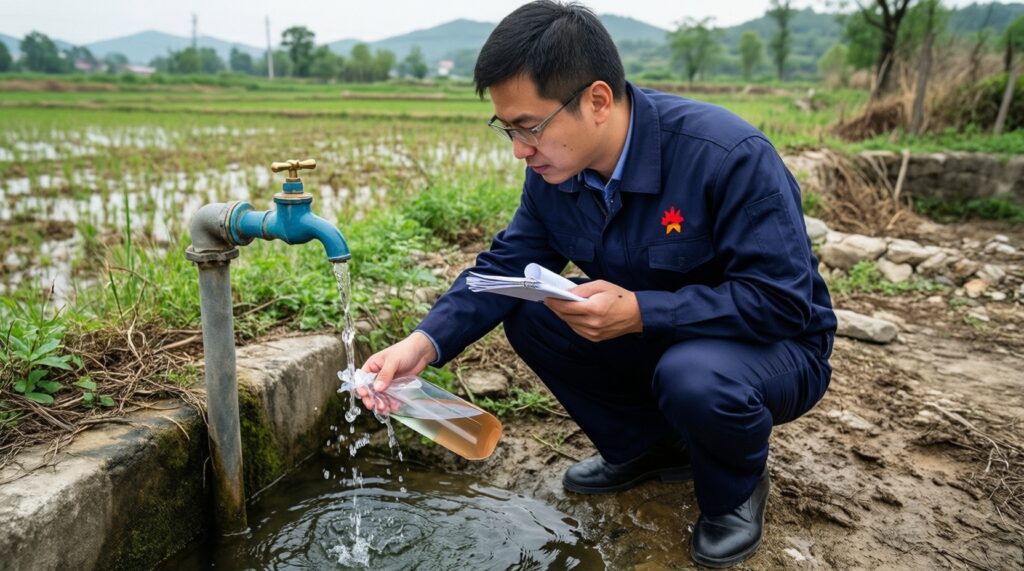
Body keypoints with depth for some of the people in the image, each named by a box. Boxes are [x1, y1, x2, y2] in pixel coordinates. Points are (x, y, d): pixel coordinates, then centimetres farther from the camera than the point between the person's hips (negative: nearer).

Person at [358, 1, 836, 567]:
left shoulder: (730, 156, -30)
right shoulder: (555, 169, -10)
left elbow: (784, 301, -29)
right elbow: (506, 264, -7)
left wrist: (639, 312, -37)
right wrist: (425, 341, -23)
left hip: (774, 345, -5)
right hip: (657, 340, 6)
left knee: (694, 376, -38)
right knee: (527, 314, -9)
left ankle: (736, 491, 0)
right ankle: (646, 446, 9)